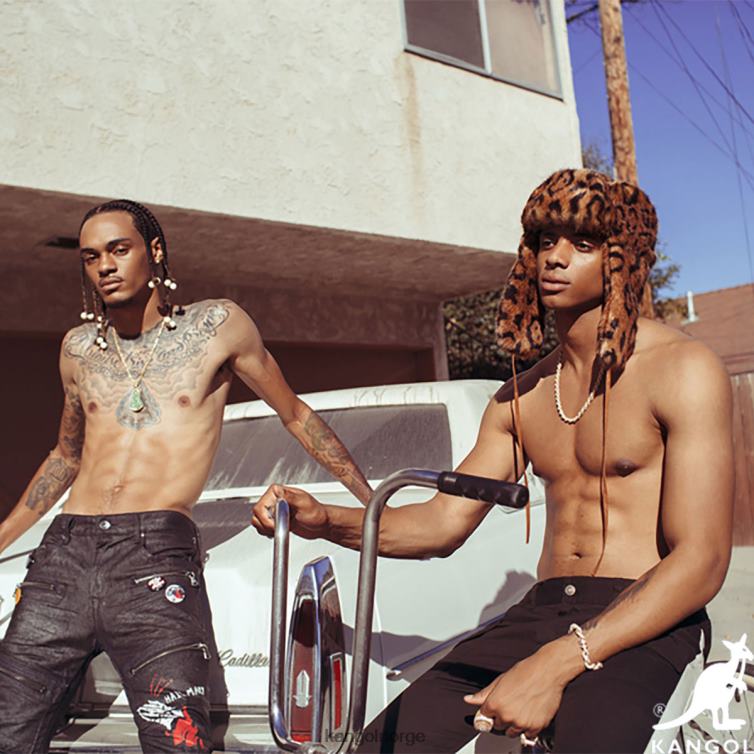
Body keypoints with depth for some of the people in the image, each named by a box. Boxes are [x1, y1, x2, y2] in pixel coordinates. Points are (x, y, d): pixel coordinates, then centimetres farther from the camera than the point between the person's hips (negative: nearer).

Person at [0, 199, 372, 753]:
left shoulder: (217, 326, 7)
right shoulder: (79, 348, 17)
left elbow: (295, 414, 16)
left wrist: (375, 506, 17)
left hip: (156, 558, -4)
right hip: (64, 552, 4)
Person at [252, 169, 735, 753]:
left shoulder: (682, 370, -6)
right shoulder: (521, 396, 14)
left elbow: (701, 562, -14)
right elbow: (445, 521, 10)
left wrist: (556, 664, -24)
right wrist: (327, 520, -8)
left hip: (646, 624, -5)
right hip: (541, 612, 5)